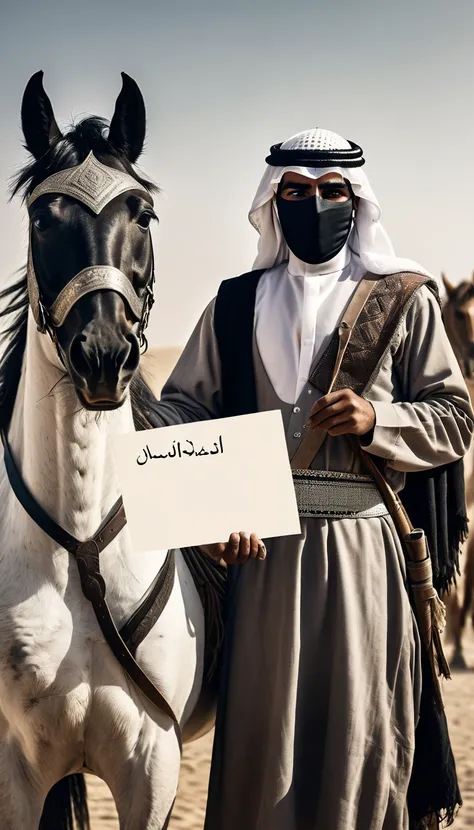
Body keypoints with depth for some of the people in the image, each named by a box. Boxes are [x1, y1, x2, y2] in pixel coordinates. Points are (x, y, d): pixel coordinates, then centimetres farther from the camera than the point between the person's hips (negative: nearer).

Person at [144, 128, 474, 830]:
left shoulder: (404, 300, 7)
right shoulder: (236, 304, 13)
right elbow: (186, 406, 8)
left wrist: (377, 421, -14)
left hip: (362, 546, -1)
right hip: (261, 544, 2)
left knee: (360, 728, 0)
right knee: (261, 726, 4)